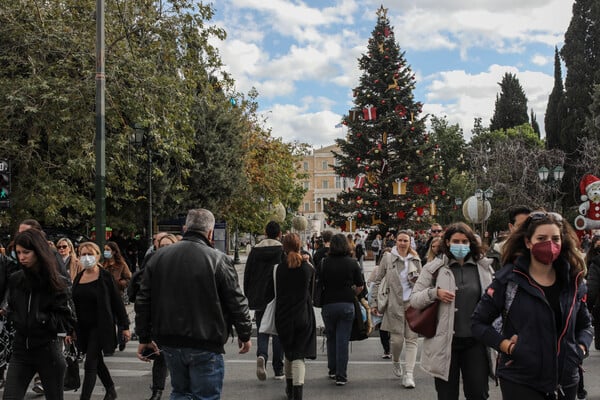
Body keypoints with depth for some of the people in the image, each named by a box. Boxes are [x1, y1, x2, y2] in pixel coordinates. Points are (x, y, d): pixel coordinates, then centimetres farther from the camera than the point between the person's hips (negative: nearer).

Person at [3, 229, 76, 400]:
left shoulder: (57, 282, -8)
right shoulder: (15, 280, 3)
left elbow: (68, 322, -8)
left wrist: (42, 319, -22)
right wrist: (14, 319, -2)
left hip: (48, 351, -3)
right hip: (21, 351, 3)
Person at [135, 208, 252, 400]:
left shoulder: (159, 257, 3)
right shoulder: (219, 260, -11)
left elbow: (143, 301, 8)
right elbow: (237, 303, -7)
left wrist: (144, 338, 16)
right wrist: (245, 335, 7)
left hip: (170, 342, 5)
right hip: (206, 344, -5)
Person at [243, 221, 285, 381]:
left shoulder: (255, 251, 3)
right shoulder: (283, 251, -5)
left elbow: (247, 276, 5)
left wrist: (249, 297, 13)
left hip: (259, 300, 2)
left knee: (262, 332, 10)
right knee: (278, 334, 8)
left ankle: (262, 356, -19)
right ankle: (278, 370, 12)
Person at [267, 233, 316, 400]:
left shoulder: (277, 269, -6)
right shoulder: (308, 268, -3)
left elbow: (270, 294, 1)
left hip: (283, 316, 1)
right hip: (303, 316, -1)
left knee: (288, 352, 19)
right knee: (299, 355, -1)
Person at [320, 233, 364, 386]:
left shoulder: (325, 262, -5)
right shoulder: (352, 263, -4)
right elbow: (359, 287, -2)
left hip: (328, 304, 1)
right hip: (347, 305, -1)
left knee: (331, 338, 18)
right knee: (343, 340, 2)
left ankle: (332, 370, 28)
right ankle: (341, 376, 2)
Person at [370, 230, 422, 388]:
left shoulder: (415, 260, 9)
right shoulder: (388, 258, 3)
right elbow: (378, 281, 6)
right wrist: (374, 302, 1)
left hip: (412, 303, 2)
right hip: (394, 304, -2)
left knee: (412, 338, -3)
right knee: (397, 339, -1)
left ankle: (409, 374, -2)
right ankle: (395, 362, 31)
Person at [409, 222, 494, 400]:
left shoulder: (484, 267, 7)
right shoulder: (435, 268, 1)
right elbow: (414, 300, 2)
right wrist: (434, 293, -15)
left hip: (475, 341, 1)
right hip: (445, 342, -1)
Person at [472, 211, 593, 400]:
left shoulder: (574, 281, 4)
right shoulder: (508, 279, -8)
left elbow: (585, 324, 18)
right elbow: (479, 322, -3)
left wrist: (581, 348, 0)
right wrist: (506, 346, -14)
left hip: (566, 382, 4)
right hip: (519, 382, -4)